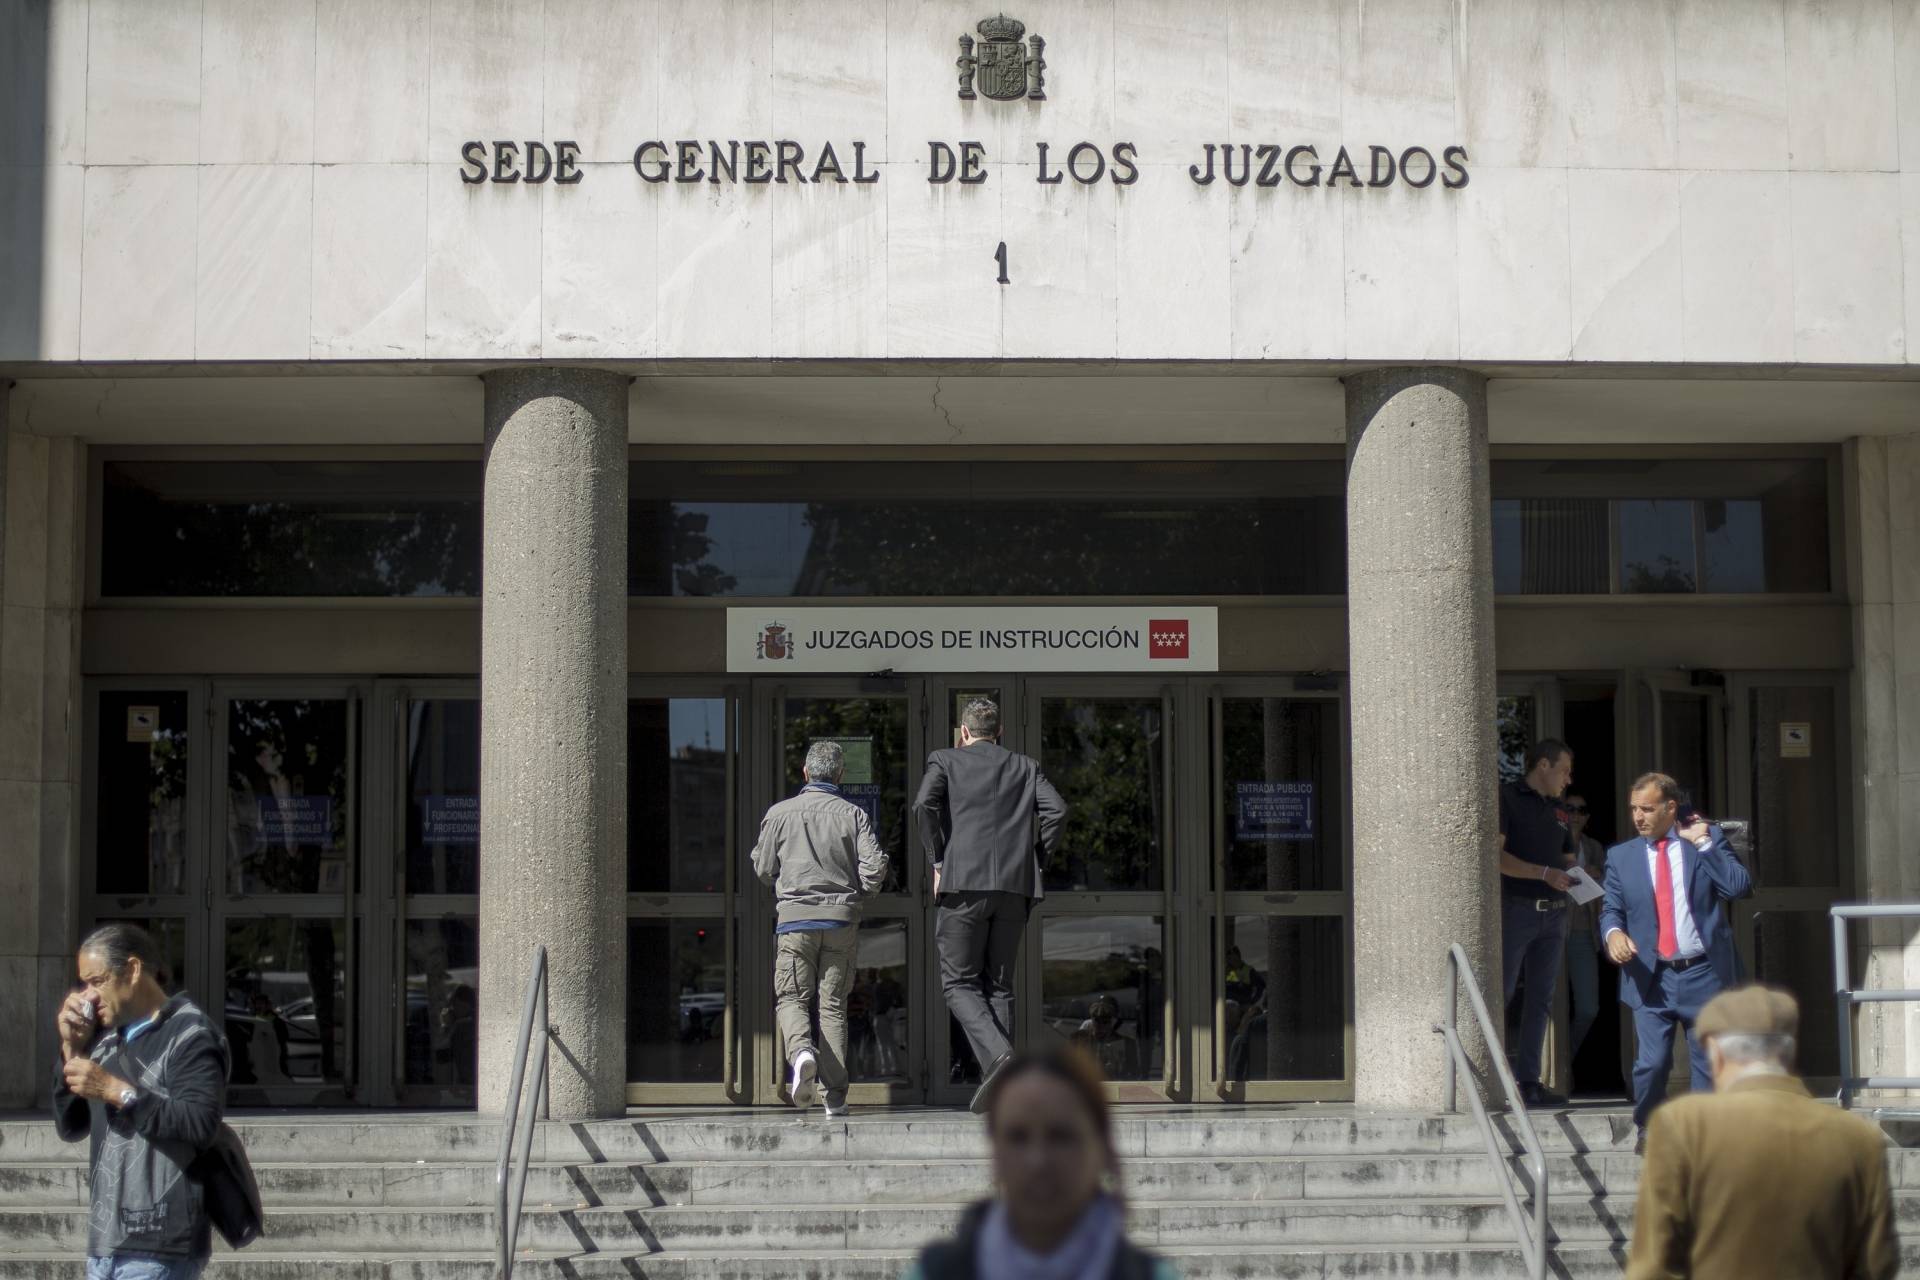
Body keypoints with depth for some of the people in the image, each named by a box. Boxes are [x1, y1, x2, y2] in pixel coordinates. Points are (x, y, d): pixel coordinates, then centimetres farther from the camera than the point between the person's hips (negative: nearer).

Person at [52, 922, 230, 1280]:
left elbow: (201, 1124, -19)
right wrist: (72, 1048, 6)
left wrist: (117, 1091, -18)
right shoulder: (108, 1039, 18)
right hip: (105, 1242, 8)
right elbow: (70, 1127, 17)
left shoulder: (190, 1035, -7)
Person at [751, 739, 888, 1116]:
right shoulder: (854, 814, 2)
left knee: (790, 997, 6)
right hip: (842, 918, 1)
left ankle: (801, 1051, -26)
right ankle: (836, 1095, 1)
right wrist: (862, 891, 16)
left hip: (796, 915, -1)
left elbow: (763, 869, 7)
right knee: (833, 1003, 6)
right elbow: (874, 866, -4)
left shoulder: (779, 813, 2)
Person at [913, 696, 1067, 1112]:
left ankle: (998, 1056, -22)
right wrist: (1034, 860, 8)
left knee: (959, 983, 2)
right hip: (1015, 888, 3)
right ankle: (1000, 1085, 3)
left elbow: (924, 804, -9)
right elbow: (1056, 809, 1)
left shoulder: (945, 760, 9)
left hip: (963, 884, -3)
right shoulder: (1026, 767, 17)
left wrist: (938, 862, -1)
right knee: (999, 984, 10)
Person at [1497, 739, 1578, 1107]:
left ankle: (1528, 1082, 8)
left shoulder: (1556, 810, 19)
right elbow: (1497, 856, -14)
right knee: (1500, 994, -7)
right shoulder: (1507, 799, -4)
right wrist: (1545, 873, -19)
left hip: (1554, 912, 7)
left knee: (1541, 999, 6)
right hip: (1516, 909, -7)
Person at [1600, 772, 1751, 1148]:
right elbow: (1611, 909, 12)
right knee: (1650, 1063, -7)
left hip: (1703, 973, -1)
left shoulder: (1709, 838, 5)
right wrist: (1613, 932, -10)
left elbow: (1739, 886, -7)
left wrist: (1702, 843, -10)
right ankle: (1647, 1128, 16)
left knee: (1710, 1063, 4)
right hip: (1651, 977, 1)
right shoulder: (1621, 856, 10)